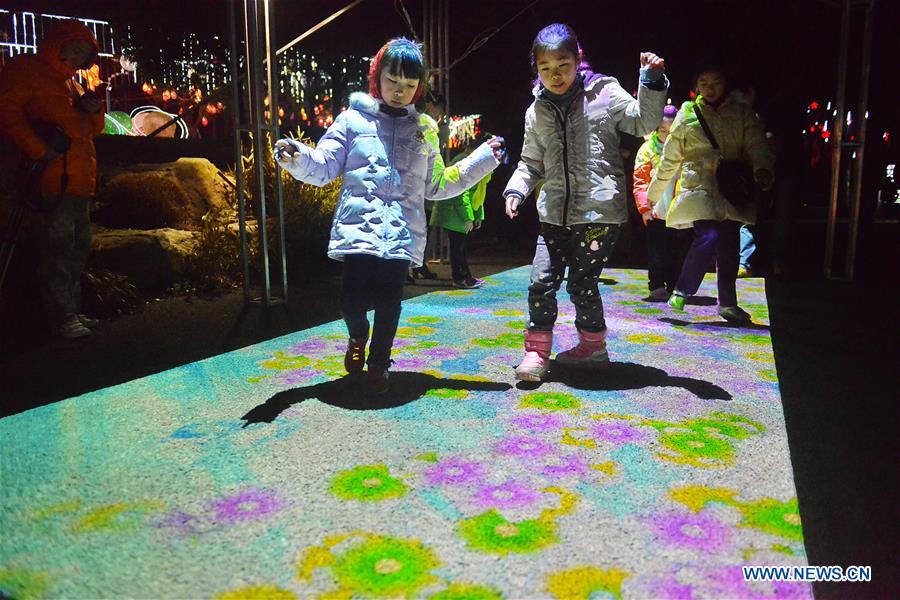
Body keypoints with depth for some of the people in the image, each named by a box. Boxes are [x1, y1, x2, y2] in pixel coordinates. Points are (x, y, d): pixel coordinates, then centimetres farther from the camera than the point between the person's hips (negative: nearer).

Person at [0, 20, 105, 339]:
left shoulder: (71, 83, 25)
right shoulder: (27, 69, 1)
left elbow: (93, 129, 28)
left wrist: (93, 111, 5)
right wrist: (39, 151, -18)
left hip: (80, 181, 9)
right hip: (54, 180, -9)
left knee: (77, 249, 12)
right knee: (58, 250, -8)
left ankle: (72, 310, 21)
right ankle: (62, 315, -3)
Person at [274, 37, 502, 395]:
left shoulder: (424, 131, 16)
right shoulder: (354, 119, 9)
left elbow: (436, 187, 22)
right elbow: (324, 167, 6)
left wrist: (481, 161, 20)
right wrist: (299, 159, -16)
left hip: (401, 232, 2)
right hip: (358, 227, -2)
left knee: (388, 302, 0)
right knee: (354, 299, -11)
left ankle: (378, 363, 25)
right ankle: (358, 338, 26)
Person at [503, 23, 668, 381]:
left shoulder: (604, 93, 1)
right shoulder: (537, 112, 12)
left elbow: (644, 122, -2)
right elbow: (532, 162, 19)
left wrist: (652, 82, -15)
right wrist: (516, 189, 2)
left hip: (599, 210, -4)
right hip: (555, 214, 4)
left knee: (581, 282, 1)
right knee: (541, 281, -1)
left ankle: (593, 347, 24)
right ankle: (537, 350, 15)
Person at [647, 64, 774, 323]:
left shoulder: (742, 113, 8)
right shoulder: (688, 114, 4)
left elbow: (757, 145, -3)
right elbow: (670, 158, 8)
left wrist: (762, 169, -25)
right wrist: (653, 194, 10)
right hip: (699, 188, -3)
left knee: (729, 248, 6)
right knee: (708, 238, -21)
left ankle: (728, 303, 19)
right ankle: (681, 291, -4)